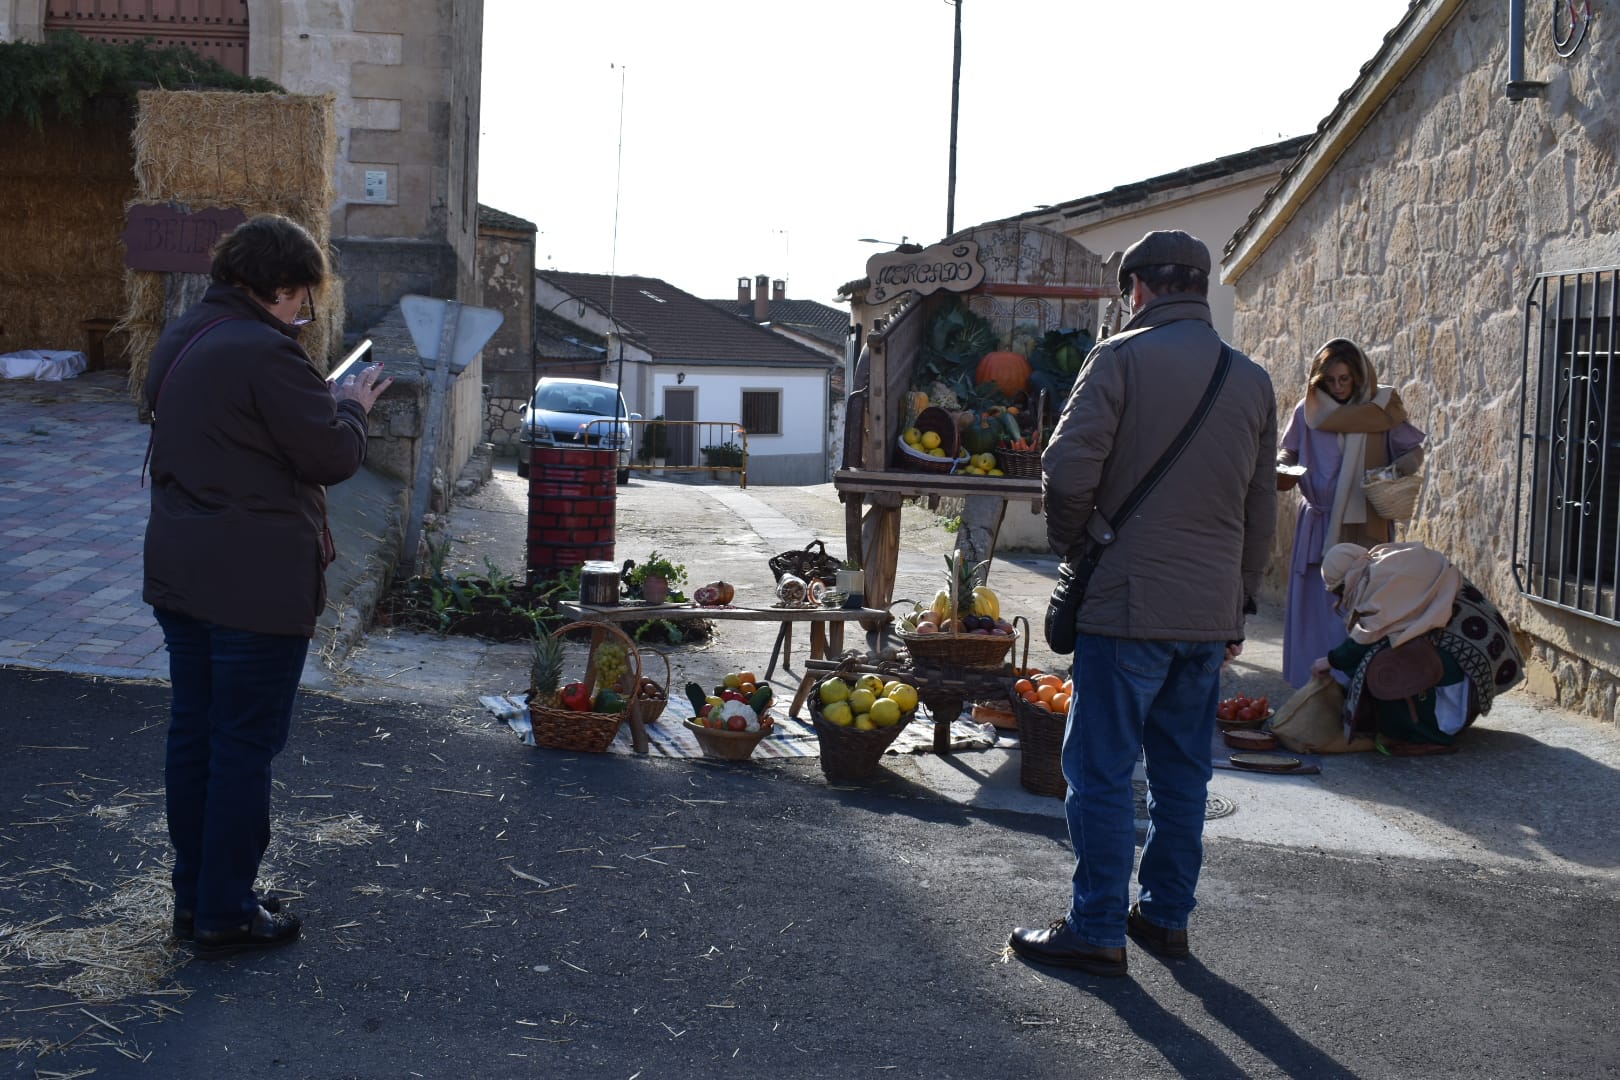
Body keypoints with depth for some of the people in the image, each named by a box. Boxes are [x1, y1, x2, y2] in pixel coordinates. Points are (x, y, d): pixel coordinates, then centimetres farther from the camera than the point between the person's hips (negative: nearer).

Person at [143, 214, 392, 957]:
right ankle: (227, 915, 11)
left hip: (179, 574, 9)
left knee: (192, 733, 16)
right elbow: (335, 457, -16)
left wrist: (328, 401, 12)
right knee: (245, 746, 1)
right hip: (256, 583, -9)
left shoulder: (181, 340, 10)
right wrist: (352, 405, 3)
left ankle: (194, 896, 27)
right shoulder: (265, 352, -20)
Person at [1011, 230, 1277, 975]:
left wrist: (1071, 542, 3)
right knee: (1182, 773, 15)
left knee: (1101, 770, 1)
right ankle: (1166, 916, 24)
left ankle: (1097, 930, 5)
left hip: (1131, 604, -6)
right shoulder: (1252, 380, 11)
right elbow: (1262, 512, 15)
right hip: (1211, 610, 6)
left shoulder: (1123, 357, -8)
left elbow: (1069, 468, -16)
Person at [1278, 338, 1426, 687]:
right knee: (1317, 603, 1)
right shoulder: (1308, 410, 5)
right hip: (1318, 525, 2)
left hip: (1366, 527, -2)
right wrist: (1280, 465, -9)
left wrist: (1399, 469, -17)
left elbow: (1413, 451, 4)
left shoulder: (1381, 408, 0)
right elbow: (1289, 452, 14)